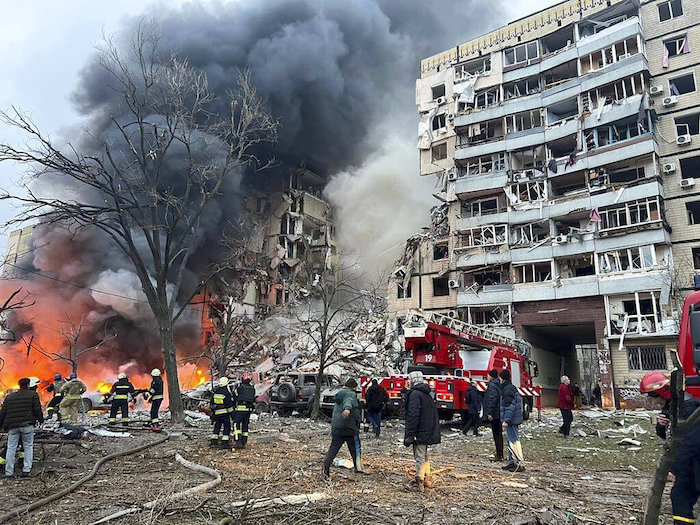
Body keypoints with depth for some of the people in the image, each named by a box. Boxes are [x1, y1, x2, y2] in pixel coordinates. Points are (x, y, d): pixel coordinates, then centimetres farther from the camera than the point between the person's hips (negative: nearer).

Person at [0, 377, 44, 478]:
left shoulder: (9, 397, 17)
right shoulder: (33, 394, 4)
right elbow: (37, 409, 0)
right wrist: (40, 420, 12)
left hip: (12, 426, 3)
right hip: (27, 424, -3)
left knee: (11, 448, 8)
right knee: (28, 447, 7)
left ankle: (8, 472, 7)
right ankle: (26, 470, 3)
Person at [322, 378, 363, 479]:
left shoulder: (339, 394, 21)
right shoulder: (351, 394, -6)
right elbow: (349, 401, -30)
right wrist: (347, 409, -52)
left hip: (336, 426, 7)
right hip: (349, 426, -7)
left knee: (334, 447, 5)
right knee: (355, 448, 9)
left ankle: (326, 464, -14)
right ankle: (358, 467, 15)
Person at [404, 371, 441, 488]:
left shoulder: (415, 394, -16)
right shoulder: (428, 393, 14)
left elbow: (413, 415, -22)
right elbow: (434, 414, 19)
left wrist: (410, 435, -21)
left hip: (420, 432, -9)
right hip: (428, 432, 9)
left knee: (420, 457, -4)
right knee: (424, 455, 19)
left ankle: (420, 479, -2)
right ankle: (423, 477, 28)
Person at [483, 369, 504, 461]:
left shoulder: (492, 385, -15)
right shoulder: (499, 385, 13)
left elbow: (492, 400, -23)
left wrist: (489, 413, -21)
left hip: (494, 415, -10)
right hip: (499, 414, 10)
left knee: (497, 434, -5)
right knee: (499, 434, 16)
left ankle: (499, 456, -1)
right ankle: (500, 454, 24)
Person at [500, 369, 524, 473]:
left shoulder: (508, 389, -16)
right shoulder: (511, 387, 17)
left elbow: (510, 407, -22)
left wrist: (506, 420, -22)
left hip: (511, 421, -11)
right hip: (514, 420, 11)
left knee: (514, 441, -9)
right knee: (511, 442, 15)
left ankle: (519, 464, -9)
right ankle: (512, 463, 22)